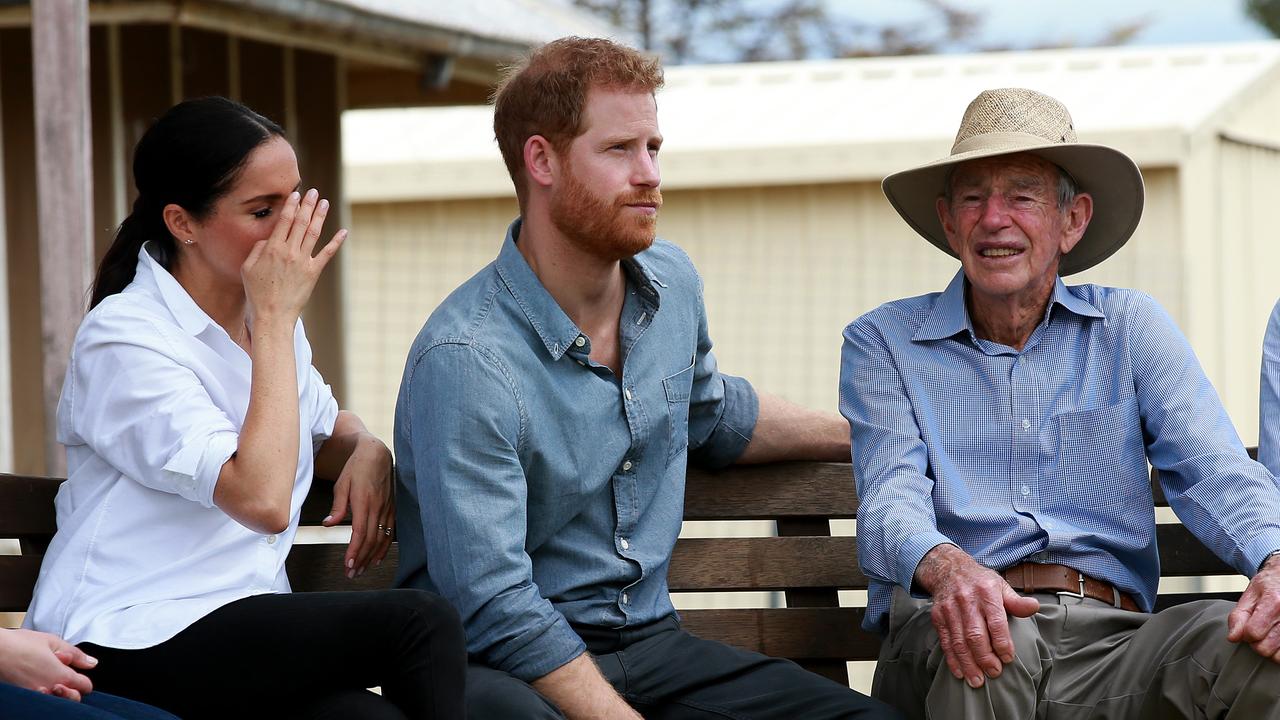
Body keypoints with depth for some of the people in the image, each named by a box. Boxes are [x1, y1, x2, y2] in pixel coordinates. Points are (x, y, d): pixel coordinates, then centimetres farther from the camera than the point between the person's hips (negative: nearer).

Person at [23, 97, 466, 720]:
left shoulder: (268, 316, 12)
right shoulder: (125, 338, -12)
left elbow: (329, 428, 32)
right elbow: (263, 500, -23)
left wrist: (366, 452, 5)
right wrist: (277, 317, -16)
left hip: (242, 632, 7)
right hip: (130, 641, -7)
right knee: (418, 623, -24)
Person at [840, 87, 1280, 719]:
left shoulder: (1130, 329, 18)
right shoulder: (883, 345, 14)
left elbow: (1212, 470, 3)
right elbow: (891, 498, -3)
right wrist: (945, 566, -30)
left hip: (1109, 639, 1)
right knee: (992, 643, -39)